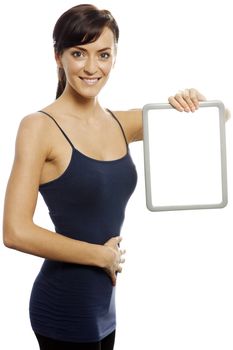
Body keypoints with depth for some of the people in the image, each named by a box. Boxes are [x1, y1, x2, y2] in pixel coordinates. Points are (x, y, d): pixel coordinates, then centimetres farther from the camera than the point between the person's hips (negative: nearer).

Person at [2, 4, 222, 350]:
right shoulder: (39, 126, -13)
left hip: (104, 304, 6)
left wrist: (194, 102, -10)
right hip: (64, 305, -6)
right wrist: (102, 255, -12)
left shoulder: (122, 123, 4)